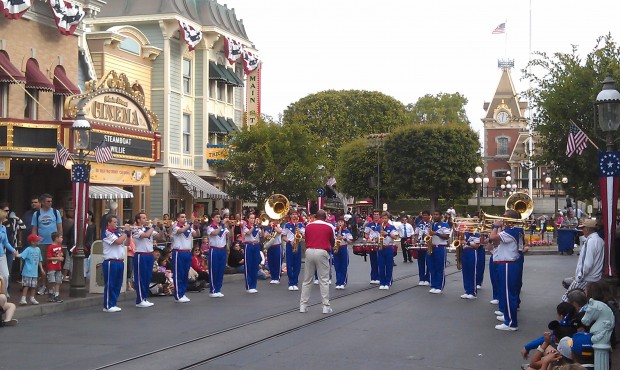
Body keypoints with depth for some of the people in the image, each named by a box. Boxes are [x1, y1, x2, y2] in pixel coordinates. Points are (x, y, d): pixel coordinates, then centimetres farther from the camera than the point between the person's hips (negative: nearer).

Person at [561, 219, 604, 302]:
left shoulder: (591, 241, -18)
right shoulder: (600, 240, 11)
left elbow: (588, 264, -22)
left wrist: (579, 277, -11)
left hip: (587, 280, -9)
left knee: (566, 298, -8)